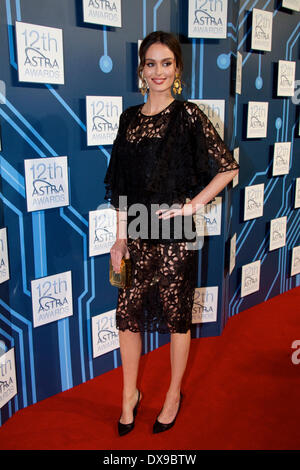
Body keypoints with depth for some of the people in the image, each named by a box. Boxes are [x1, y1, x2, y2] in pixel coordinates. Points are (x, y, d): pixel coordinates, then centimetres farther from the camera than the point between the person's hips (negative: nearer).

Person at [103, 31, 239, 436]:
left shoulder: (188, 115, -6)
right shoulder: (130, 118, 8)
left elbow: (228, 167, -4)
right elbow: (122, 183, 9)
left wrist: (192, 205, -10)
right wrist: (121, 236, 6)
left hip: (174, 234, -4)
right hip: (136, 233, 5)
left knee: (176, 315, 10)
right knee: (128, 312, 10)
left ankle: (174, 395, 32)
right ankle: (130, 395, 32)